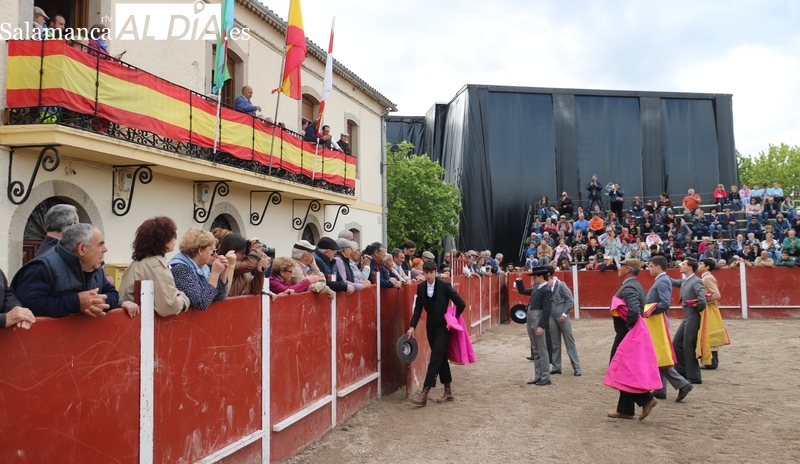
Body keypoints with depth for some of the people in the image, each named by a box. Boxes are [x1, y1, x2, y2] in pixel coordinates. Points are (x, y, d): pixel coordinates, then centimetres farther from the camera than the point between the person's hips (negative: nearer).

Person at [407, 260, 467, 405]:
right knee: (441, 357, 12)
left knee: (435, 358, -9)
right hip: (431, 326, 5)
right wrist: (412, 326, -6)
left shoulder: (444, 285, -13)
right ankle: (448, 392, 22)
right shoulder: (421, 287, 1)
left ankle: (424, 393, -13)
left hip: (443, 326, -5)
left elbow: (461, 304, -11)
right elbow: (418, 308, 4)